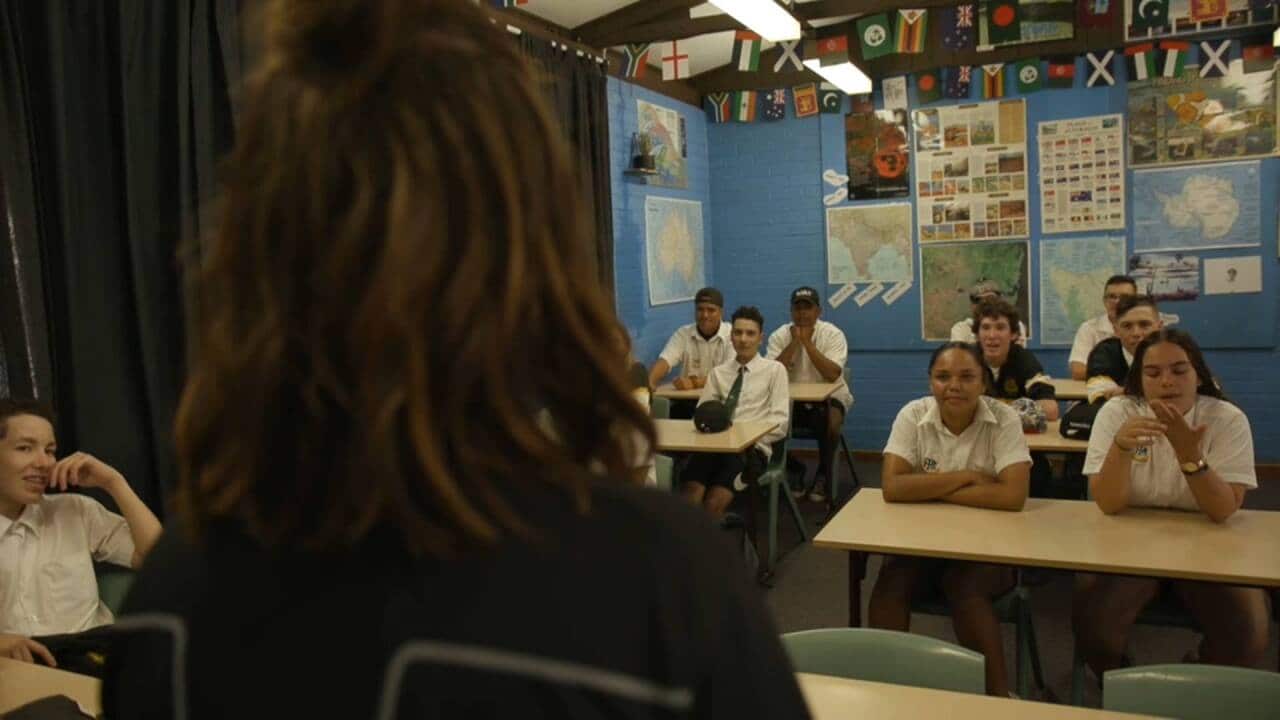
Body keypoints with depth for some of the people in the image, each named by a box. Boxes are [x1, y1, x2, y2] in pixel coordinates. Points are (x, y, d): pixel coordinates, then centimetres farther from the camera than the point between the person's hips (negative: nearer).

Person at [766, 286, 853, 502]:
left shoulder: (833, 334, -11)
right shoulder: (779, 335, -5)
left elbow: (832, 375, -24)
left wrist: (808, 343, -25)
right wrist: (794, 342, -23)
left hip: (828, 396, -2)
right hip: (792, 398, 2)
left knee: (831, 423, -33)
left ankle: (823, 474, -4)